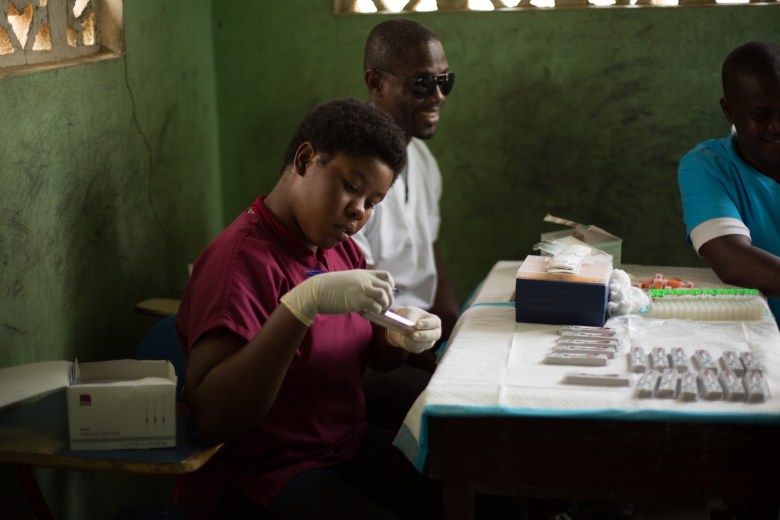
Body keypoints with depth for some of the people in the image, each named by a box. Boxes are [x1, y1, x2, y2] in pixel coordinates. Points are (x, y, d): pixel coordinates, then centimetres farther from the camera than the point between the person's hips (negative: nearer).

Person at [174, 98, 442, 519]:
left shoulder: (339, 246, 7)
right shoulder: (242, 259, -20)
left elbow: (372, 355, 18)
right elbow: (212, 418, -29)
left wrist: (398, 335, -6)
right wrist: (304, 303, -36)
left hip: (349, 449, 8)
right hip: (255, 482, -8)